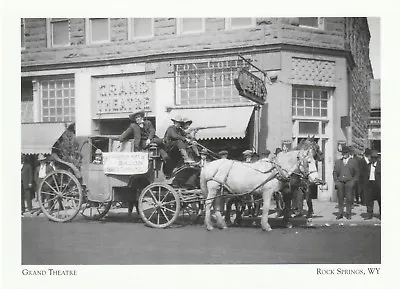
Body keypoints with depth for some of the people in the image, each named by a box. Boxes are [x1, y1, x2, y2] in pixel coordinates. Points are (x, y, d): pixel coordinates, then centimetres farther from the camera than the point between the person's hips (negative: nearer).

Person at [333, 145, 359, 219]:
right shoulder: (337, 162, 20)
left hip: (349, 181, -2)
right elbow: (335, 172, 18)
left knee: (349, 199, -9)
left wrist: (353, 181, -1)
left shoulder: (353, 161, 15)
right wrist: (336, 181, 4)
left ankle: (348, 214, -3)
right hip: (340, 182, 2)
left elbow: (356, 173, 12)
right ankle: (340, 213, 0)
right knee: (340, 199, -5)